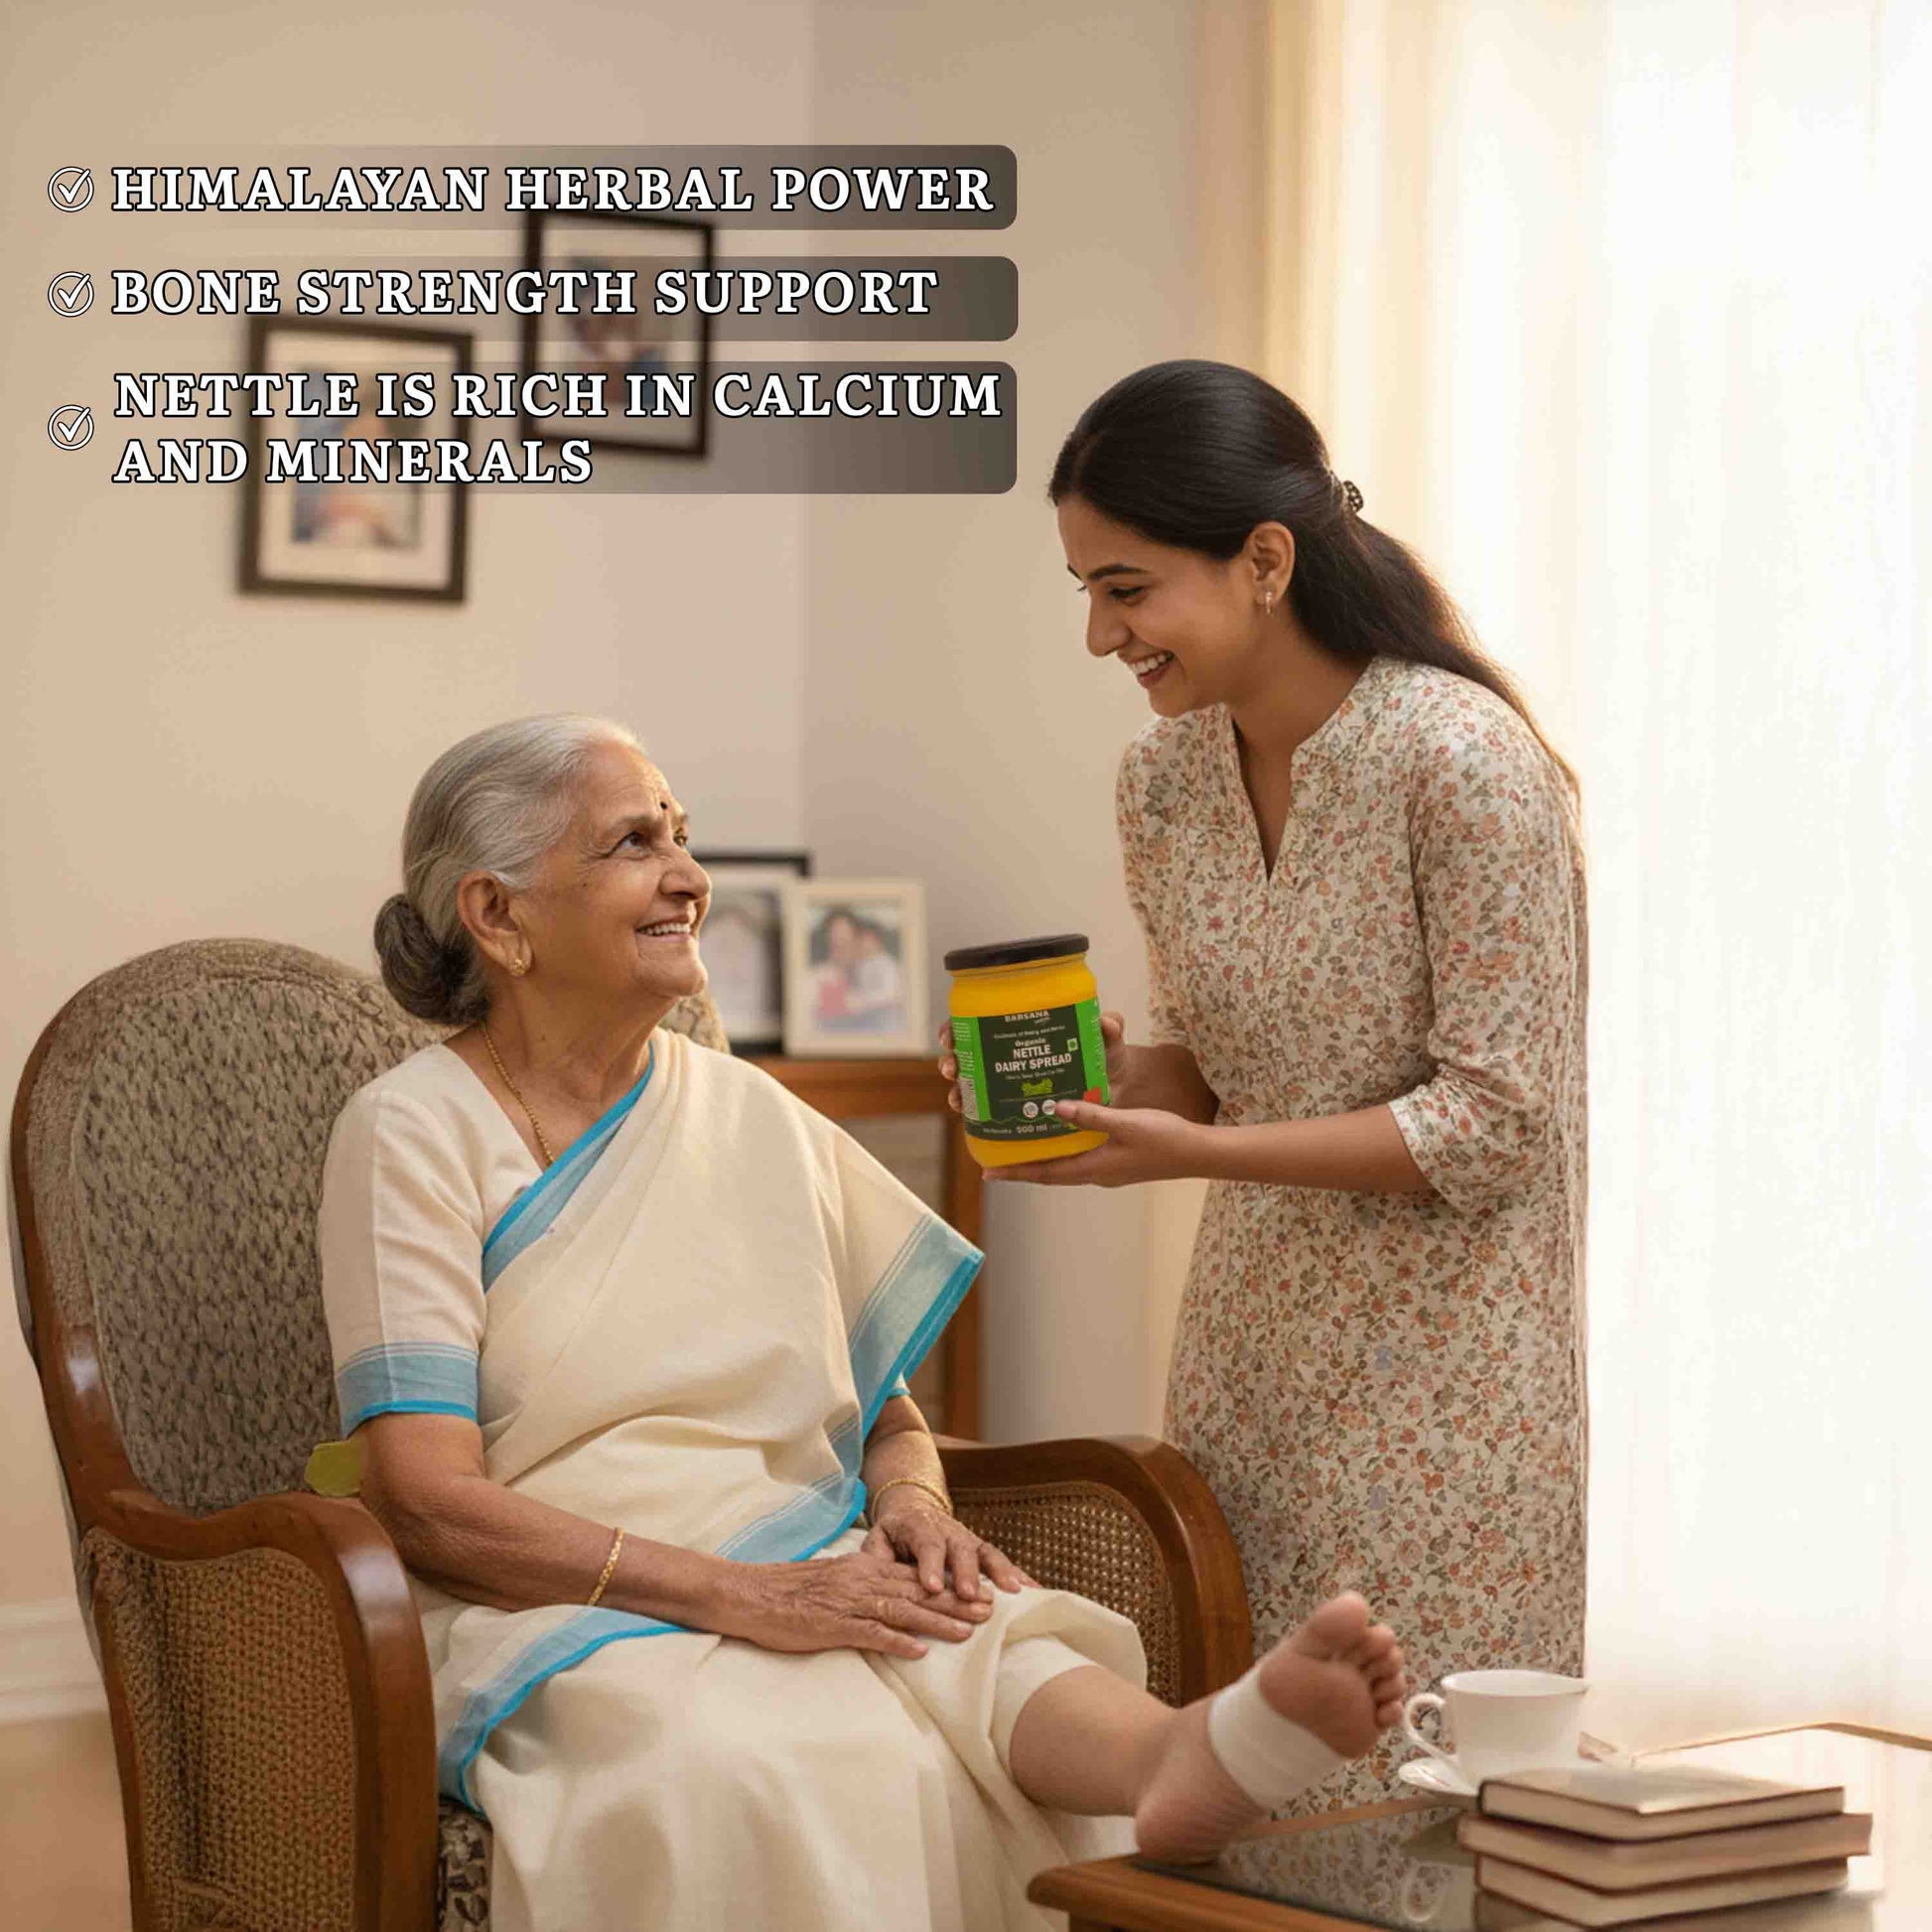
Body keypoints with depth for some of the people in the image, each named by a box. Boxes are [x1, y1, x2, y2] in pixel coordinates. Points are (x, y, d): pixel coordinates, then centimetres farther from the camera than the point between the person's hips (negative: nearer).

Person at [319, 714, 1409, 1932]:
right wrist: (741, 1596, -20)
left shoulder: (756, 1118, 17)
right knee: (749, 1771, -39)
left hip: (801, 1581, 4)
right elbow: (431, 1500, -10)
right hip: (562, 1622, -3)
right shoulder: (414, 1135, -1)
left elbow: (889, 1417, 21)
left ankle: (1180, 1756, -61)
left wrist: (911, 1503, -5)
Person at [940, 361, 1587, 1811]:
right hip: (1250, 1356, 6)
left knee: (1415, 1802, 0)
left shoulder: (1461, 763, -18)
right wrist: (1099, 1081, -8)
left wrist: (1196, 1153, -22)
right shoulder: (1162, 777, 3)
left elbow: (1499, 1120, -18)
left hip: (1434, 1368, -6)